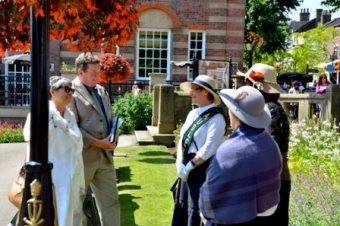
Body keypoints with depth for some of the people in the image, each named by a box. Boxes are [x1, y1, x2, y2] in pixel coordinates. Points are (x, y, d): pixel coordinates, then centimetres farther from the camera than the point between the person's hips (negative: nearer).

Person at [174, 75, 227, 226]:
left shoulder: (216, 117, -15)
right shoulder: (192, 114, 10)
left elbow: (209, 148, -21)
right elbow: (182, 139, 10)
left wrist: (189, 166, -17)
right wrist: (180, 164, -3)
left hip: (202, 167, -7)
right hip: (187, 166, 7)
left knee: (195, 208, 2)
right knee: (188, 205, 17)